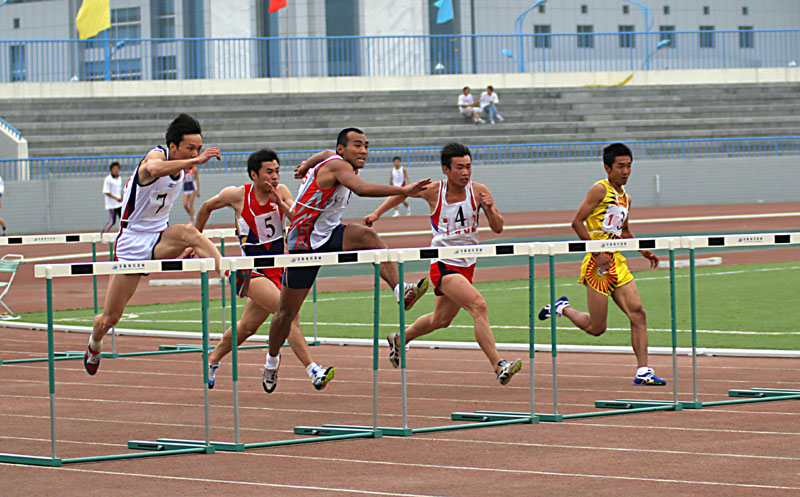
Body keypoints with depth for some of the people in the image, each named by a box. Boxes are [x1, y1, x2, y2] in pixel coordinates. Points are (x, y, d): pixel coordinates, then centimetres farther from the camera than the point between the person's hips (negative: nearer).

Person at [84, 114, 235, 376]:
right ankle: (94, 345, 37)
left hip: (159, 239, 5)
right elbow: (155, 169, -46)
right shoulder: (157, 155, -17)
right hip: (131, 243, -5)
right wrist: (197, 161, -53)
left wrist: (183, 246, 22)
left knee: (188, 232, -32)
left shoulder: (182, 168, 5)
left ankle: (233, 274, -51)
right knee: (110, 317, 3)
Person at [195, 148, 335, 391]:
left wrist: (281, 204, -23)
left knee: (247, 327, 17)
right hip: (251, 271, -5)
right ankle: (313, 371, -28)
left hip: (277, 270, 5)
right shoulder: (237, 195, -10)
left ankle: (213, 359, 41)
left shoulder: (281, 192, -2)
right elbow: (206, 207, 9)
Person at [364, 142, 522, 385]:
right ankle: (499, 366, -31)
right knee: (478, 304, -26)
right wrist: (377, 213, 13)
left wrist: (490, 209, -23)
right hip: (443, 264, -5)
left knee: (441, 320, 21)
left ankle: (400, 340, 49)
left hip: (466, 265, 5)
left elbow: (498, 228, -3)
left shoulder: (478, 191, -5)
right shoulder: (433, 191, -10)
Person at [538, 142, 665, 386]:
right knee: (596, 328, -2)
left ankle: (643, 371, -7)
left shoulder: (625, 198, 16)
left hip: (617, 262, 7)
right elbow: (577, 222, -13)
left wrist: (644, 251, 19)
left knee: (638, 314, -7)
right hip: (597, 264, -7)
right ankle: (562, 308, 26)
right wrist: (596, 253, -18)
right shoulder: (600, 190, -8)